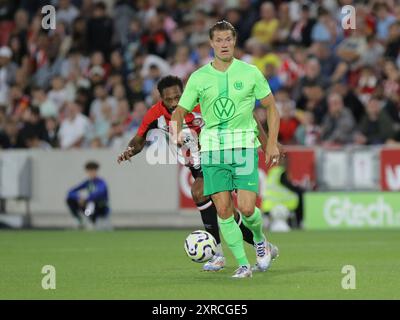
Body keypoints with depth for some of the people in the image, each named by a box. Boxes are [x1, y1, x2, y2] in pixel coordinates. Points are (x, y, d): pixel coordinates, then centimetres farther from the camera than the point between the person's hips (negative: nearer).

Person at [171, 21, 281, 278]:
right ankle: (243, 264, 5)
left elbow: (271, 108, 10)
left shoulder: (250, 73, 4)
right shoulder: (199, 77, 6)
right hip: (212, 148, 1)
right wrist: (177, 130, -11)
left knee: (246, 208, -12)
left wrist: (272, 142, 1)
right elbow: (180, 111, 10)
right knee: (223, 210, -6)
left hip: (245, 145, -1)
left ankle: (260, 240, 20)